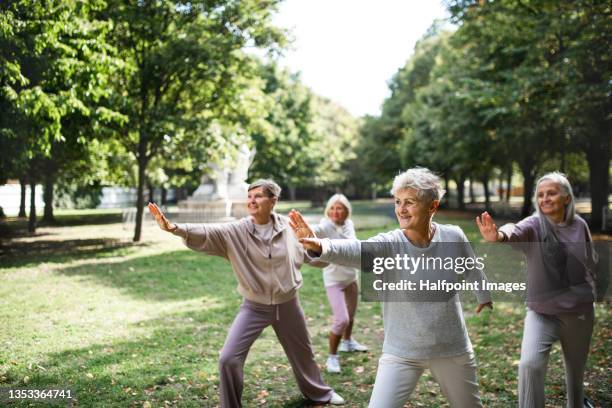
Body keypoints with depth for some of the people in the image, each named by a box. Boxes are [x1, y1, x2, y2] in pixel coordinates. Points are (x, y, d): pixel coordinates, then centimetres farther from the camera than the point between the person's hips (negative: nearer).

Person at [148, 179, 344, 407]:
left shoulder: (289, 228, -10)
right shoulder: (236, 232, -15)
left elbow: (313, 257, 7)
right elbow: (204, 233, -32)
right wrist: (174, 227, -46)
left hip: (288, 305, 1)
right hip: (254, 308, -1)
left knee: (302, 354, 21)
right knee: (228, 359, -11)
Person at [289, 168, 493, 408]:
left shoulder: (453, 237, -10)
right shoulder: (389, 244, -19)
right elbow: (355, 250, -41)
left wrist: (483, 295, 31)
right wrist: (320, 246, -62)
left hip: (453, 350, 3)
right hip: (401, 353, -2)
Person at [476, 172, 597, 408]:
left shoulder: (579, 226, -4)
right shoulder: (534, 225, -15)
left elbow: (591, 261, 14)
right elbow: (515, 232, -40)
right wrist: (499, 235, -61)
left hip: (579, 311, 3)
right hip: (542, 311, -3)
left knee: (576, 368, 22)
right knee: (530, 364, -24)